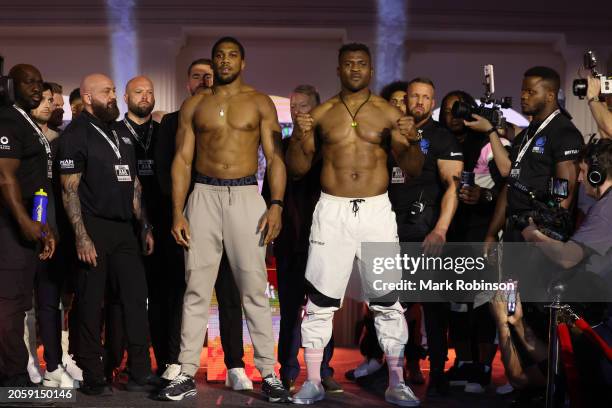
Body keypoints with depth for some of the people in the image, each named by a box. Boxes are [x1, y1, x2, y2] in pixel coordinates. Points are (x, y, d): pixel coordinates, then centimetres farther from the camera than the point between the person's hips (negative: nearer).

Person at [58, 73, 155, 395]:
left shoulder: (120, 134, 17)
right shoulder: (76, 135, -4)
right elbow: (69, 190, -10)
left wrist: (144, 226, 14)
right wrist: (81, 237, -18)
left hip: (124, 228, 6)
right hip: (94, 228, -6)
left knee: (136, 298, 4)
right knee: (91, 304, 0)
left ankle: (140, 372, 10)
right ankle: (92, 377, 7)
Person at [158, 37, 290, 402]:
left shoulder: (260, 103, 7)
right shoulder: (194, 105, 11)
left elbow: (275, 157, 2)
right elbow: (182, 160, 7)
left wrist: (276, 205, -10)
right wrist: (177, 212, -2)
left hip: (246, 196, -1)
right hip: (204, 195, 2)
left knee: (254, 288, -2)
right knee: (197, 288, 2)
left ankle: (269, 374, 2)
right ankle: (188, 374, 7)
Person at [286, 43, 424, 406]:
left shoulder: (389, 114, 5)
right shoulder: (320, 114, 7)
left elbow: (413, 170, 3)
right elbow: (298, 169, 7)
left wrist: (412, 141, -17)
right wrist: (299, 136, -11)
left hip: (377, 211, 0)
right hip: (331, 212, 1)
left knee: (388, 300, 1)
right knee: (320, 301, 2)